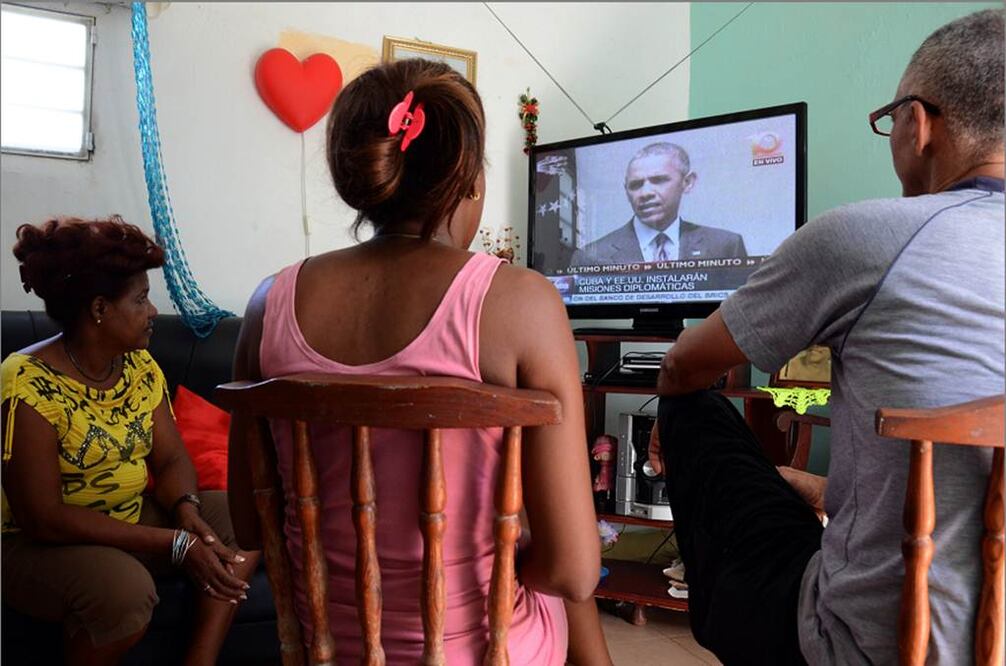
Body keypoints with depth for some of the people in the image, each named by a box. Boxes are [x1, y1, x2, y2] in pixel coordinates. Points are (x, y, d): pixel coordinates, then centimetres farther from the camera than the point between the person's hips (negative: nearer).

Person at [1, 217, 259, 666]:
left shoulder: (139, 365, -1)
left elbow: (171, 459, 0)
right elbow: (44, 520, -26)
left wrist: (186, 510, -24)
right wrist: (175, 543, -29)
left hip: (131, 521, 7)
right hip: (37, 546, -7)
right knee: (125, 587, -35)